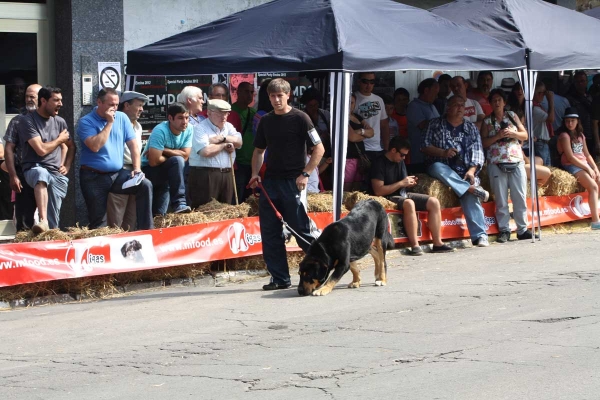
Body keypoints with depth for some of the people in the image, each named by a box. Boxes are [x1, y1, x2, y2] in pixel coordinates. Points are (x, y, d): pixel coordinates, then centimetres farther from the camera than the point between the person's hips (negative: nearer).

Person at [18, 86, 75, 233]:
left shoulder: (60, 122, 13)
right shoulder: (28, 121, -7)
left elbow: (71, 146, 29)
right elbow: (42, 150, -15)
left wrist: (67, 166, 13)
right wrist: (59, 139, 1)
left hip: (57, 174, 6)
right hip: (35, 168, -6)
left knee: (54, 219, -4)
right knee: (42, 175, -42)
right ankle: (43, 221, -53)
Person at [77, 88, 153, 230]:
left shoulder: (122, 118, 6)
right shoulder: (86, 122, -7)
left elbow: (133, 144, 6)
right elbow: (95, 146, -22)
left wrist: (137, 168, -8)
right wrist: (109, 123, -15)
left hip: (117, 174, 3)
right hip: (94, 177, -3)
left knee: (145, 185, -19)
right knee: (98, 222, -3)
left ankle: (146, 230, -16)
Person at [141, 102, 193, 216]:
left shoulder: (189, 129, -9)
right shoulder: (160, 131, -26)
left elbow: (185, 155, -14)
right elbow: (153, 161, -31)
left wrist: (164, 150, -21)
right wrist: (173, 154, -15)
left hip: (165, 172, 6)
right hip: (148, 169, -6)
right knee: (177, 160, -31)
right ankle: (179, 204, -28)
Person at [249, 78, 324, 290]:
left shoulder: (299, 118, -6)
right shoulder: (265, 121, 11)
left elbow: (319, 149, -7)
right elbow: (259, 150, 22)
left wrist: (305, 174, -15)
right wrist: (255, 173, 6)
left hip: (293, 183, -6)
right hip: (270, 181, 6)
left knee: (300, 229, -7)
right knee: (270, 233, 4)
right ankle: (280, 278, 10)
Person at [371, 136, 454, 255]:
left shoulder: (400, 162, 14)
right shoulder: (380, 163, -12)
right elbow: (378, 191, -21)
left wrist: (409, 183, -2)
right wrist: (401, 183, -18)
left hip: (403, 195, 9)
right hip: (389, 198, -9)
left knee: (434, 202, -7)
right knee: (409, 203, -39)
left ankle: (437, 243, -9)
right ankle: (415, 246, -41)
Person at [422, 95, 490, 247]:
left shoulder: (471, 128, 18)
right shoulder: (436, 124, 14)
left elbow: (478, 152, 9)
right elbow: (425, 146, 7)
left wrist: (471, 171, -9)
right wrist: (443, 152, -11)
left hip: (465, 172, 0)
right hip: (442, 167, 0)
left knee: (470, 196, -28)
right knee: (437, 167, -38)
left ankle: (480, 235, -34)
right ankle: (474, 189, -38)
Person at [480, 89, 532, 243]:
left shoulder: (512, 116, 14)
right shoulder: (487, 122, 8)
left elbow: (525, 135, 12)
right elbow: (484, 143, 0)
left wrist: (513, 133, -7)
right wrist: (498, 136, -13)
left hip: (516, 162, 2)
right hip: (496, 164, -2)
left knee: (520, 198, -1)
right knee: (501, 200, -3)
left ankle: (522, 229, 6)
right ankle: (504, 231, 2)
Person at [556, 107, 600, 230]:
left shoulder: (580, 135, 18)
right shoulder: (564, 135, -6)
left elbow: (587, 155, 17)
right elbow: (570, 157, -13)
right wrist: (588, 169, -13)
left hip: (584, 165, 8)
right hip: (572, 166, -8)